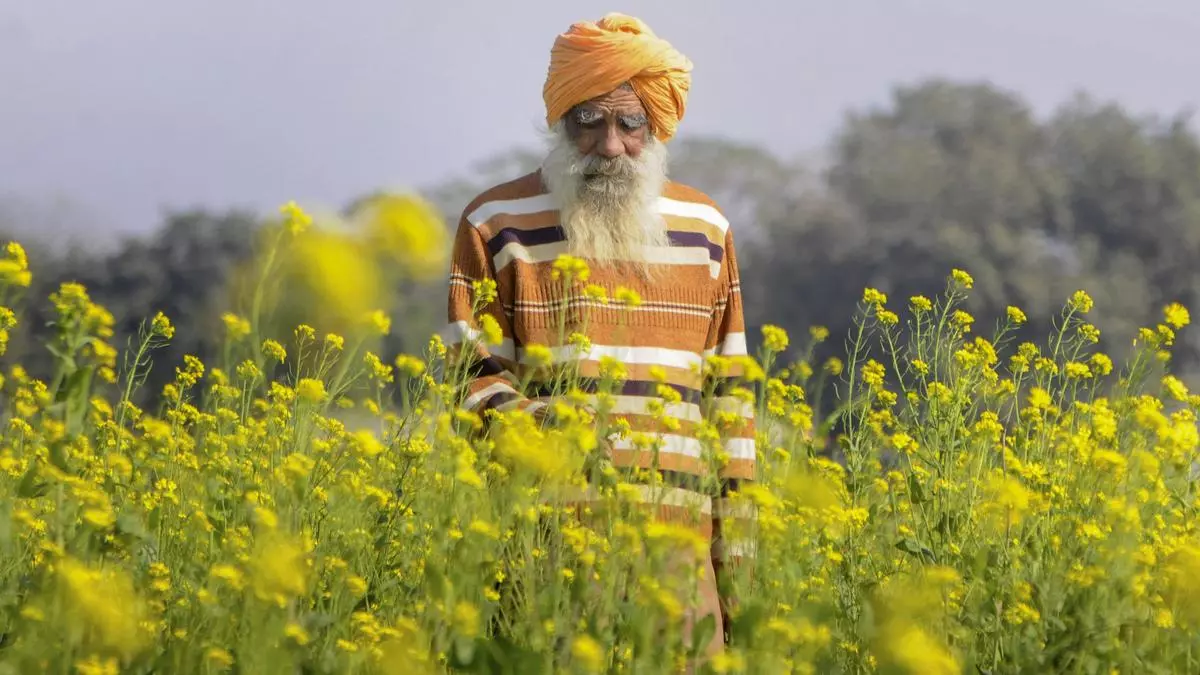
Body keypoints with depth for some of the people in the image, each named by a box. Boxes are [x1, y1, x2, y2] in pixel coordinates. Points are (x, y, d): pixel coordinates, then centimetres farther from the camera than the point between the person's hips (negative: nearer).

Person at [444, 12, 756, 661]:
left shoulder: (705, 228, 14)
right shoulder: (497, 224, 3)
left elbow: (727, 395, 16)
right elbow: (475, 377, 4)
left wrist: (735, 551, 12)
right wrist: (539, 425, -17)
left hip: (677, 540, 3)